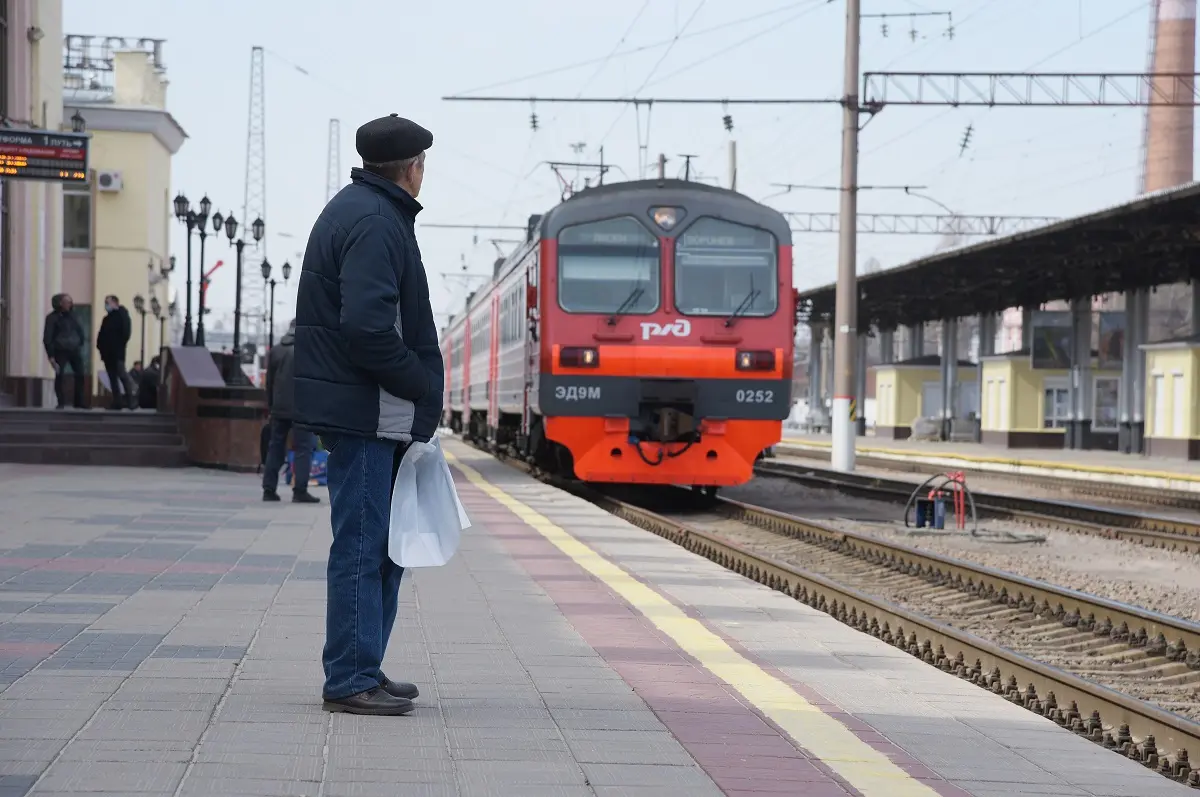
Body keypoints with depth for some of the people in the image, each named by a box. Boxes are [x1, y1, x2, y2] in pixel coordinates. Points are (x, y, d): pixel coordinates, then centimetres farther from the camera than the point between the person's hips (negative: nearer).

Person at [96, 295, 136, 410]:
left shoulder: (121, 315, -2)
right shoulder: (107, 318, 21)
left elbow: (126, 331, -13)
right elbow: (101, 334, 20)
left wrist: (120, 345, -16)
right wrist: (101, 347, 7)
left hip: (117, 352, -8)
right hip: (108, 352, 8)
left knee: (121, 374, -15)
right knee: (112, 377, 5)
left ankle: (132, 398, -12)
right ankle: (117, 401, 5)